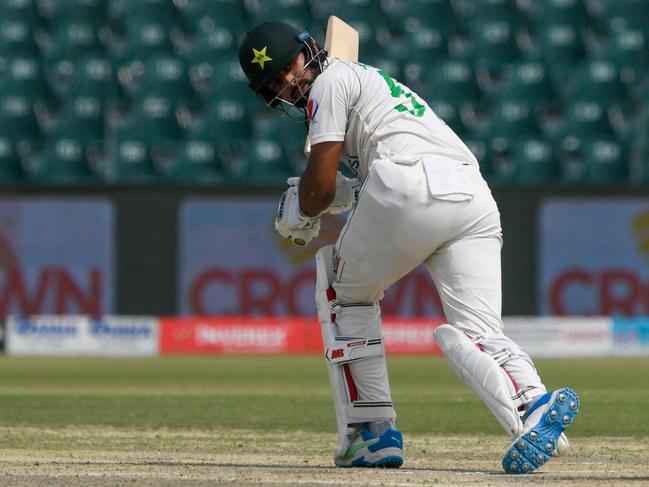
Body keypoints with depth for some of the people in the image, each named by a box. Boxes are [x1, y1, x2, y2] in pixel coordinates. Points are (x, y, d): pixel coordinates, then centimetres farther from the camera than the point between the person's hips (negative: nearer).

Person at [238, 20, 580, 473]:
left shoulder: (331, 81, 11)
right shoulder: (372, 78, 37)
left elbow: (320, 185, 5)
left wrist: (301, 216, 23)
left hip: (411, 189, -7)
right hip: (476, 198, 7)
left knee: (346, 291, 17)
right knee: (478, 332, -2)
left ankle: (371, 429, 11)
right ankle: (534, 404, -32)